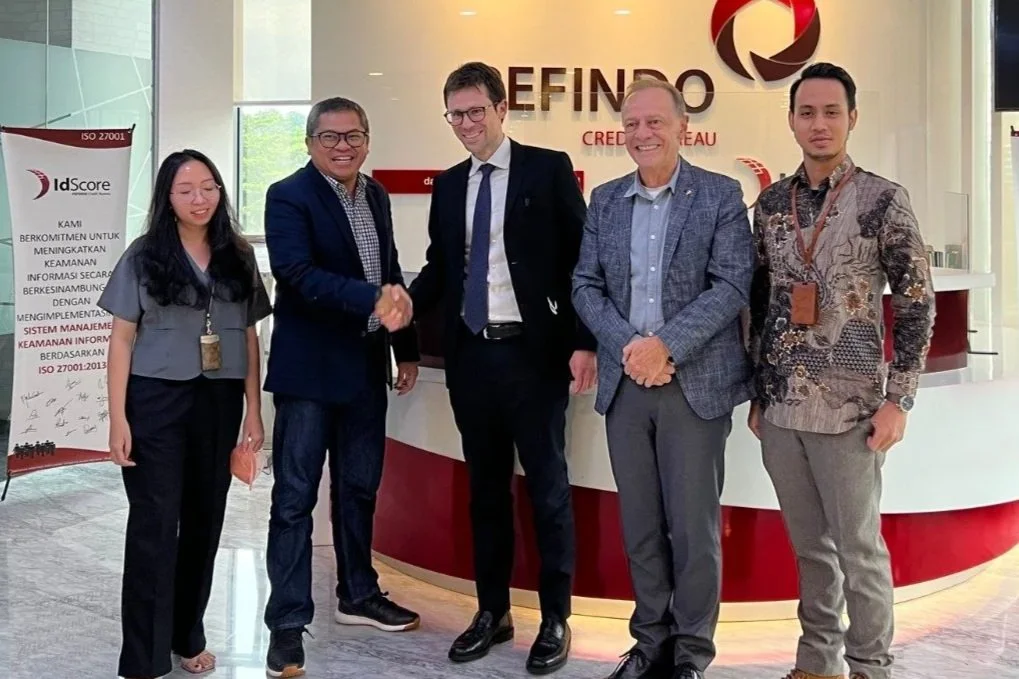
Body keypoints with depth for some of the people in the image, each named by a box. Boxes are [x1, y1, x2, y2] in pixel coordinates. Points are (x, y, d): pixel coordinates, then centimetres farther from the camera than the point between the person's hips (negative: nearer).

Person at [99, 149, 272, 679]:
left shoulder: (238, 257, 7)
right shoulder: (144, 256, -1)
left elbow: (249, 339, 9)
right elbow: (122, 340, -2)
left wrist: (253, 411, 4)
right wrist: (118, 418, -9)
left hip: (219, 403, 3)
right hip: (156, 402, -3)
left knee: (205, 522, 11)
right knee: (154, 526, -3)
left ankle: (188, 636, 27)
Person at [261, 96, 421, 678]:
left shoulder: (377, 196, 12)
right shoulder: (289, 196, -9)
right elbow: (297, 273, -23)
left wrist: (407, 347, 14)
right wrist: (371, 299, -31)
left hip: (367, 366, 7)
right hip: (310, 368, -6)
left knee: (360, 488, 17)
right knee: (296, 496, -1)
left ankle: (358, 595, 32)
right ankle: (288, 623, 7)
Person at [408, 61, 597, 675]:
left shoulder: (548, 169, -2)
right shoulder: (448, 185, 13)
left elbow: (582, 259, -5)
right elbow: (439, 267, 14)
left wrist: (584, 342, -12)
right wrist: (409, 302, -7)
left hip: (534, 352, -5)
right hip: (470, 354, 5)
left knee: (548, 488, 4)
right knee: (486, 488, 13)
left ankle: (556, 620, 16)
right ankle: (493, 611, 25)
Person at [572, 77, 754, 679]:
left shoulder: (721, 196, -1)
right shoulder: (605, 201, 11)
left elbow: (733, 285, -9)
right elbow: (586, 287, 7)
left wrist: (665, 345, -18)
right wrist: (628, 347, -10)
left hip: (697, 382, -3)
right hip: (625, 382, 4)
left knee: (694, 524, 3)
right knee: (640, 523, 11)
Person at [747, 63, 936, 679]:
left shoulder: (883, 200, -5)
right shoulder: (770, 203, 8)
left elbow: (917, 305, -4)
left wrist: (898, 399, -10)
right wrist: (757, 391, 11)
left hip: (847, 409, -4)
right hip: (780, 406, 4)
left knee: (858, 548, 5)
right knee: (810, 546, 15)